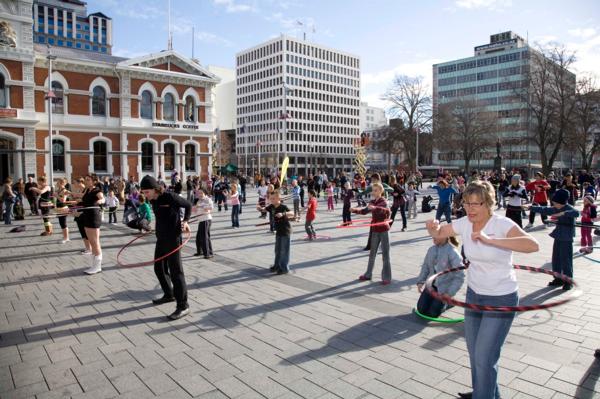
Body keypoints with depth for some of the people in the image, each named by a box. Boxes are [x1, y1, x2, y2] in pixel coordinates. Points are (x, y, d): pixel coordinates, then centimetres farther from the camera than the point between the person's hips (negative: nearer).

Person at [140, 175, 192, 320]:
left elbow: (188, 205, -5)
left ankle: (183, 306, -1)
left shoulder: (170, 197, -18)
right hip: (160, 238, 8)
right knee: (159, 268, 18)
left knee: (175, 271, -7)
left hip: (172, 239, -8)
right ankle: (169, 295, 38)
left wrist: (185, 221, -12)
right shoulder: (153, 200, 4)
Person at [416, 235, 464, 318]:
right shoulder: (431, 249, -2)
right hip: (432, 285, 5)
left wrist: (450, 293, -21)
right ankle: (435, 301, 28)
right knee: (421, 309, 0)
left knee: (433, 313, -5)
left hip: (444, 287, -5)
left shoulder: (452, 252, -19)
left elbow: (459, 276, -18)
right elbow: (425, 266, 11)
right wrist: (420, 281, 1)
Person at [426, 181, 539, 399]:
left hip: (500, 299, -6)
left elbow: (533, 245, -37)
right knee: (474, 351, 20)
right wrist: (432, 227, -17)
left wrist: (489, 240, -44)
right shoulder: (465, 223, -6)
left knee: (484, 358, -3)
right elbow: (439, 233, 7)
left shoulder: (502, 224, -22)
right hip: (474, 294, 6)